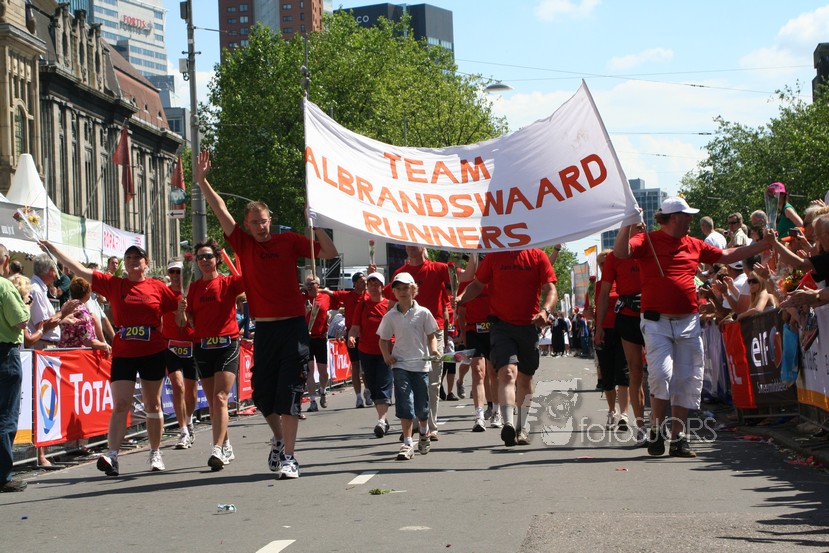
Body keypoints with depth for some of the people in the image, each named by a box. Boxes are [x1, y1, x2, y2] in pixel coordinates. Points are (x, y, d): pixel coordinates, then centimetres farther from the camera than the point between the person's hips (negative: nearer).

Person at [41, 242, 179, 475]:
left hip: (153, 353, 0)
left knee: (153, 404, 9)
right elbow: (79, 270, 3)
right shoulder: (113, 284, 4)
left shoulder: (158, 287, 1)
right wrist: (52, 248, 2)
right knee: (120, 405, -8)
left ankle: (155, 454, 19)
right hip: (122, 353, 0)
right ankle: (112, 455, -16)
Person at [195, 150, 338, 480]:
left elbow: (330, 253, 0)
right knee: (262, 394, 5)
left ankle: (288, 457, -6)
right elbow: (221, 211, 0)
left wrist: (315, 224, -12)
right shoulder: (243, 244, 7)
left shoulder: (289, 242, 3)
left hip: (293, 326, -3)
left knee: (289, 393, -7)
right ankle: (279, 438, 32)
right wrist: (202, 181, -8)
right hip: (264, 328, 3)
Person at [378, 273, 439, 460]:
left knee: (421, 406, 9)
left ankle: (424, 433, 38)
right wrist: (387, 355, -5)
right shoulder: (390, 316, 2)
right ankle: (407, 443, -11)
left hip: (421, 364, 0)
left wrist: (433, 350, -15)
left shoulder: (423, 313, -1)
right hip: (400, 364, 0)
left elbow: (431, 335, 3)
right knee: (404, 403, -12)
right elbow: (384, 339, 11)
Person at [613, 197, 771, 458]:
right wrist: (629, 223, -26)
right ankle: (655, 433, 0)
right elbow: (621, 252, -18)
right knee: (661, 374, -17)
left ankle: (678, 438, 11)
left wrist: (762, 246, 22)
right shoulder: (648, 241, -2)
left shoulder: (693, 245, 14)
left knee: (688, 381, 3)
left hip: (688, 322, 5)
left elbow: (726, 256, 23)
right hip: (657, 322, -5)